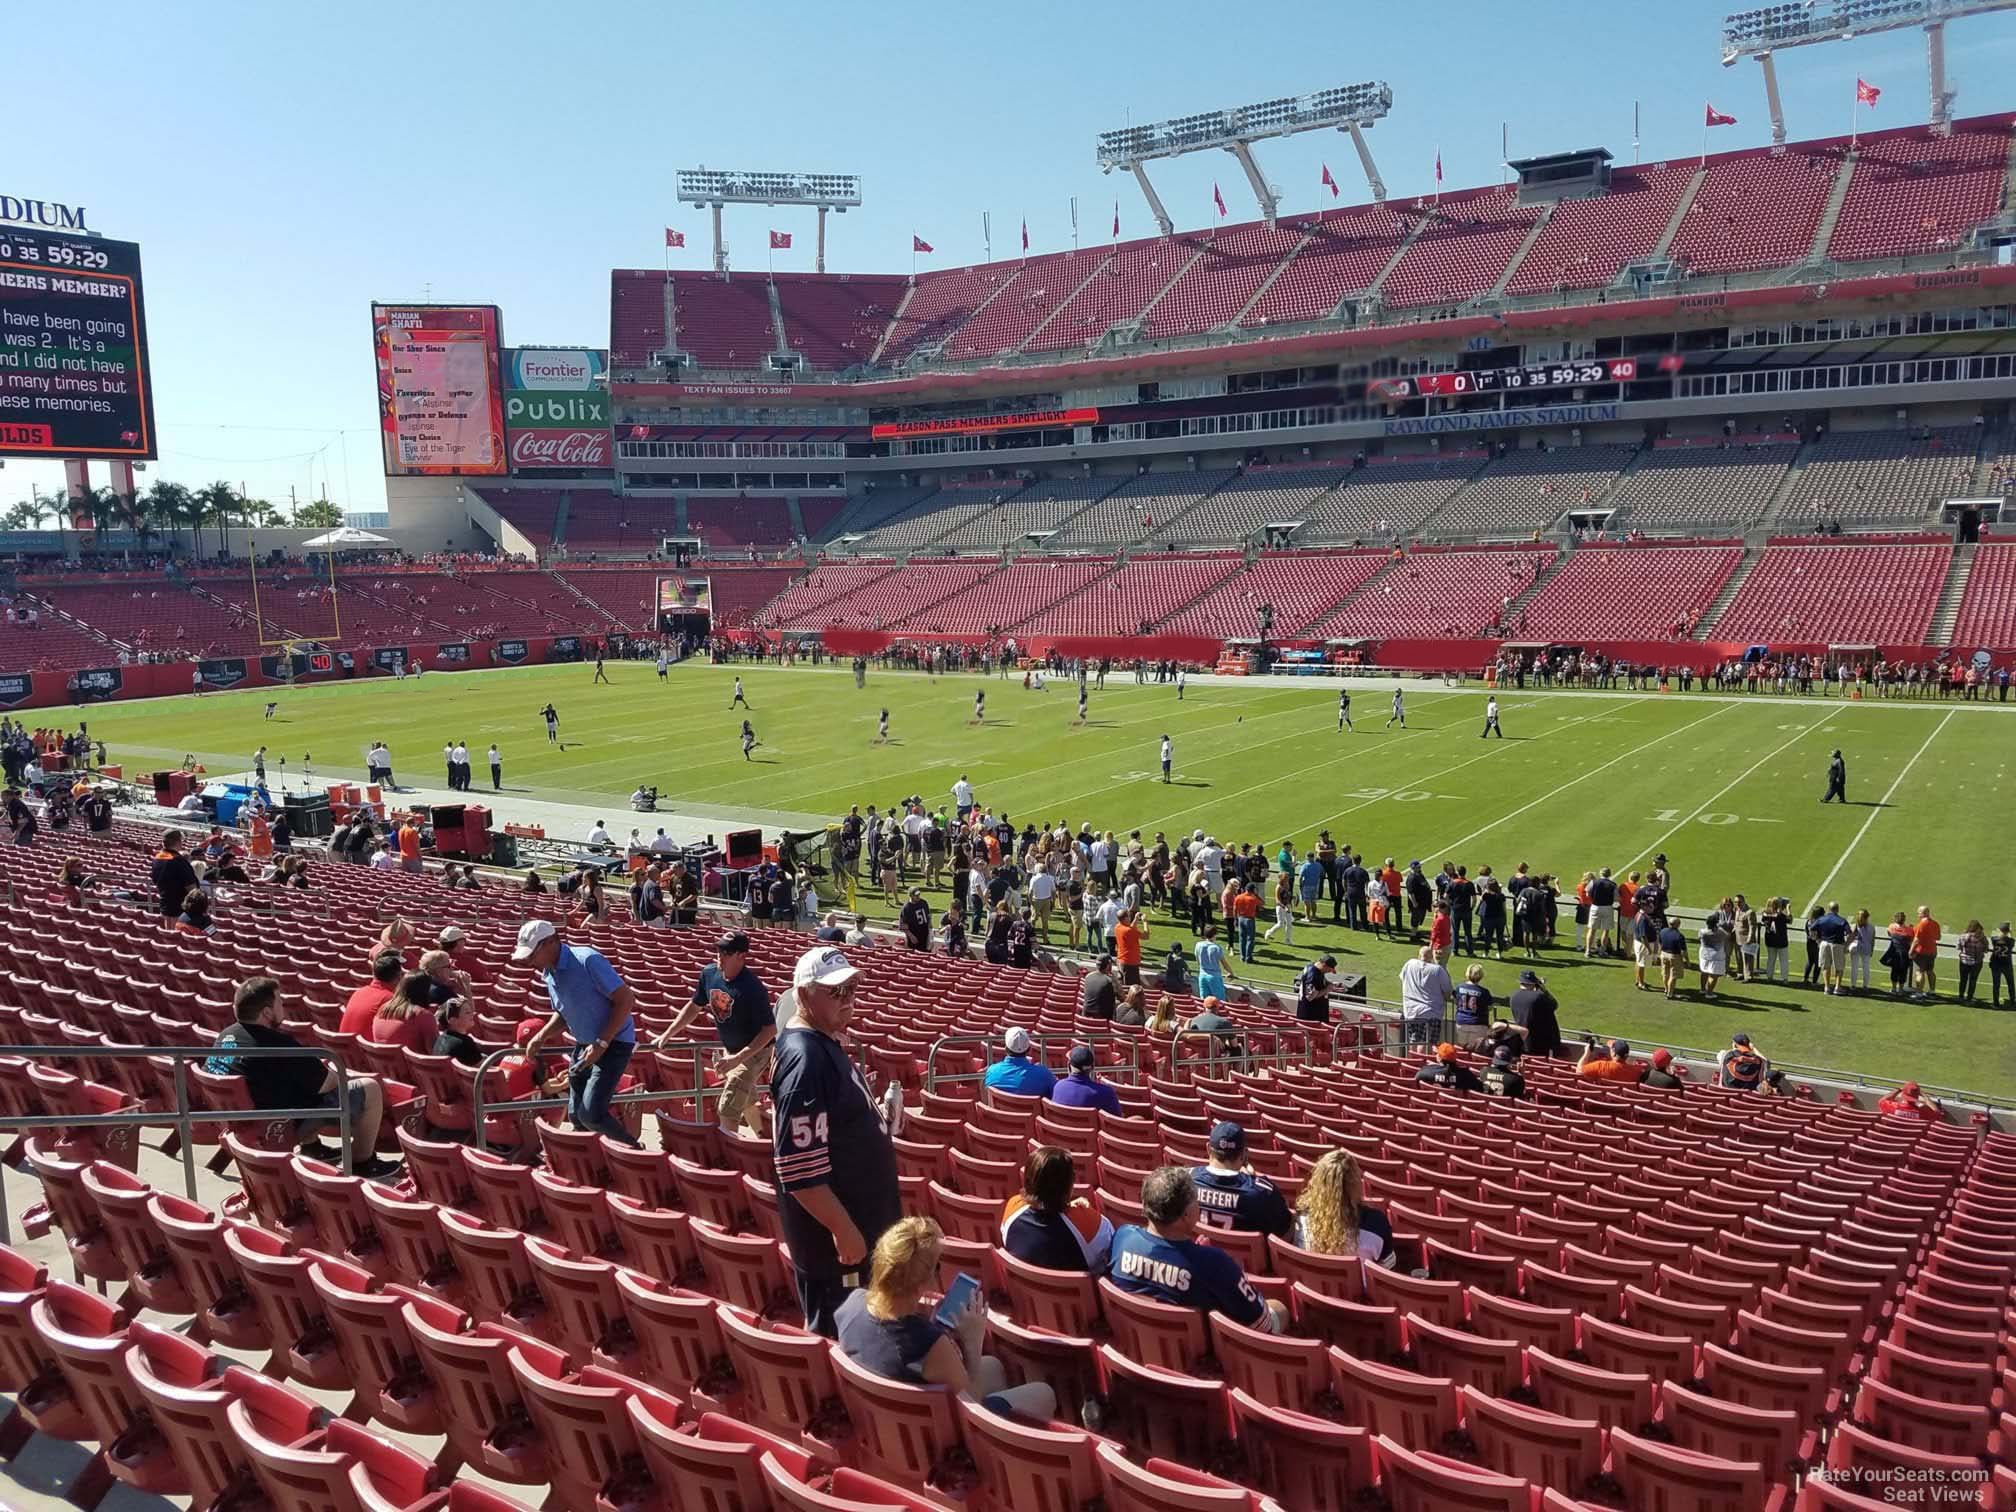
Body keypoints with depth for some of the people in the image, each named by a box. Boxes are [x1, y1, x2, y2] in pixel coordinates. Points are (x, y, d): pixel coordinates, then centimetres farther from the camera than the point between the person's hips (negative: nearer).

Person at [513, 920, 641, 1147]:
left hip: (613, 1043, -8)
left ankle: (635, 1154, 4)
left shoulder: (588, 961, -21)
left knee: (591, 1114, -16)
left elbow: (626, 1000, -22)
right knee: (575, 1115, 9)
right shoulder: (549, 973, 5)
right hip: (584, 1045, 9)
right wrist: (541, 1037, 2)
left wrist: (602, 1043, -22)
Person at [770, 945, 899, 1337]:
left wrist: (878, 1119, 9)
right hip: (834, 1237, -10)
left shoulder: (827, 1042, 6)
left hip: (858, 1219, 10)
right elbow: (800, 1170, -28)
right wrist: (844, 1230, -24)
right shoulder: (805, 1058, -25)